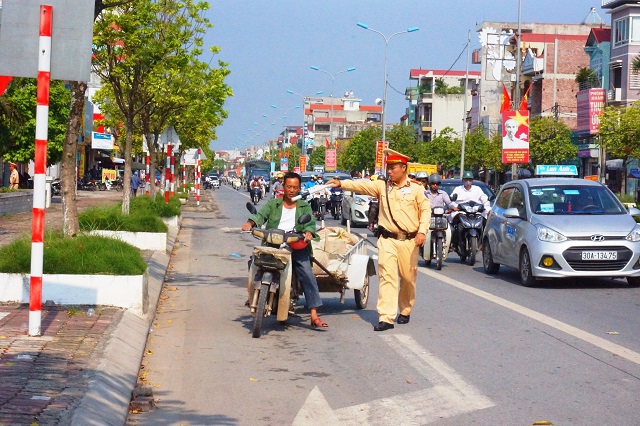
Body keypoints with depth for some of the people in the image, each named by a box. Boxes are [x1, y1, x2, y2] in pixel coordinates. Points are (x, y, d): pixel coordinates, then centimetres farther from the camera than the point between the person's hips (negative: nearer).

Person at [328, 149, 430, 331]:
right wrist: (341, 184, -22)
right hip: (388, 239, 0)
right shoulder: (382, 186, 5)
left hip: (409, 240, 0)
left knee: (408, 277, 10)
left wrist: (422, 231, -10)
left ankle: (405, 311, 32)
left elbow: (425, 210, 3)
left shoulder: (416, 189, 2)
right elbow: (362, 186, -7)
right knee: (387, 276, -9)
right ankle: (386, 318, -13)